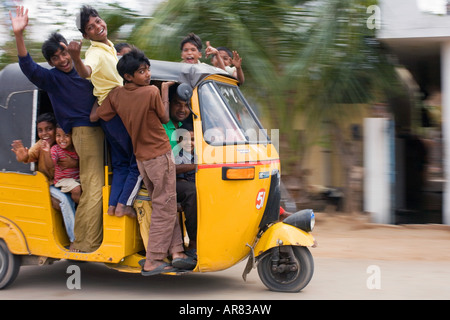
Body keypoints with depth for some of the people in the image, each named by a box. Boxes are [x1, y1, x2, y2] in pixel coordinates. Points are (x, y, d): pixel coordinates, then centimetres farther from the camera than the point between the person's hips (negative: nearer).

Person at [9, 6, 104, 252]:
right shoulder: (51, 78, 1)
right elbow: (28, 67, -17)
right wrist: (19, 35, -29)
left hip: (101, 128, 6)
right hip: (84, 131, -6)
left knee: (102, 186, 8)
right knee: (93, 188, -14)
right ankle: (84, 246, -11)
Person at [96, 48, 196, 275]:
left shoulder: (116, 95, -2)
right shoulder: (151, 92, -16)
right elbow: (165, 119, -3)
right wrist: (165, 91, 7)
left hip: (141, 158, 7)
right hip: (160, 154, -7)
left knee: (163, 207, 16)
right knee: (165, 209, -3)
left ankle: (176, 251, 12)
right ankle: (152, 262, -5)